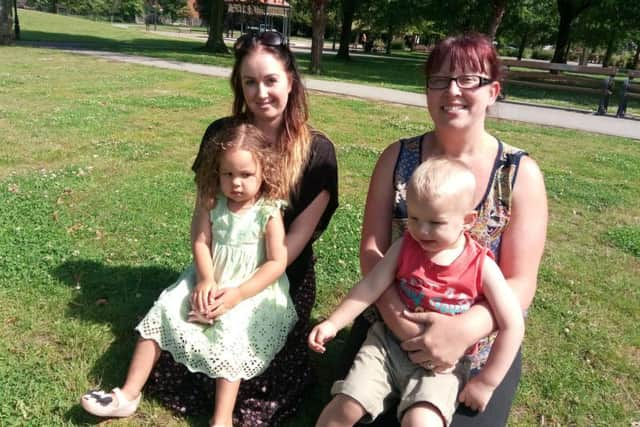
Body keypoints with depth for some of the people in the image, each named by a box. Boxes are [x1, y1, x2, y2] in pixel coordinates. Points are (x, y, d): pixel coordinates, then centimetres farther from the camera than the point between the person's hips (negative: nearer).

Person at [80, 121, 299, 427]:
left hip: (253, 290, -4)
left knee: (230, 332, -26)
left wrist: (238, 294, -23)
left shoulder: (269, 212, -15)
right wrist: (206, 280, -23)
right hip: (210, 281, 5)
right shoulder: (212, 202, -3)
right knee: (165, 310, -7)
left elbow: (277, 263, -17)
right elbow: (200, 242, -5)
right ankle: (129, 394, 2)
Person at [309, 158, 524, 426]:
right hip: (389, 343, 2)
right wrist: (333, 323, -16)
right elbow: (371, 286, -7)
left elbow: (513, 326, -10)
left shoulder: (481, 266, -13)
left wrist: (486, 382, -9)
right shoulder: (405, 247, -6)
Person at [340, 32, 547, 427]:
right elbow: (372, 248, -8)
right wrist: (398, 317, -26)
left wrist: (465, 329, -31)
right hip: (387, 332, 2)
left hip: (478, 354, -1)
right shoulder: (398, 157, -5)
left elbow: (520, 284, -13)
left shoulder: (521, 175, -10)